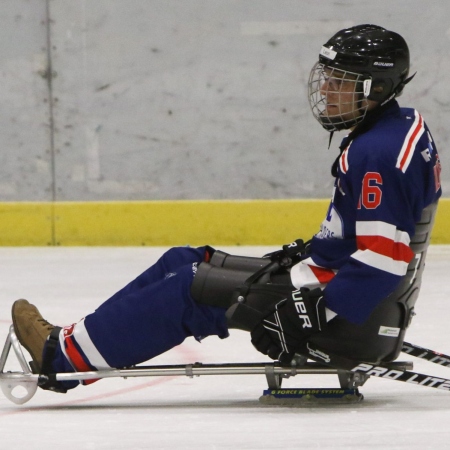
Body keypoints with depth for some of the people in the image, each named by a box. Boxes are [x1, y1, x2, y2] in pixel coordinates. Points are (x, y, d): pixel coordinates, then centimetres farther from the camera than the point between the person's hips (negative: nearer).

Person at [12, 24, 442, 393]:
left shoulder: (381, 153, -20)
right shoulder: (402, 128, 12)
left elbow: (384, 260, -27)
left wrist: (312, 312, -27)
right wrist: (307, 252, 17)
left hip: (354, 315, -11)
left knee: (190, 291, -10)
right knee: (183, 262, 10)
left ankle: (65, 356, -3)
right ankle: (79, 340, 9)